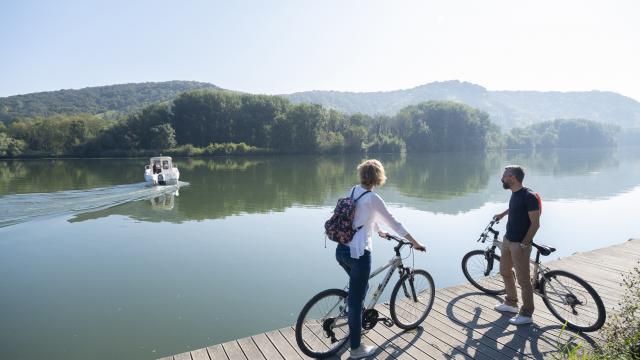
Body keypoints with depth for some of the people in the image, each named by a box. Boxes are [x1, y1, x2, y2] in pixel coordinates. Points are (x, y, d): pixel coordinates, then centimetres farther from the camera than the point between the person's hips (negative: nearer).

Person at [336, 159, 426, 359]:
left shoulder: (353, 191, 9)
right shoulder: (373, 198, -14)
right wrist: (415, 243, 1)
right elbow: (394, 223, -9)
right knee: (356, 298, 5)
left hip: (341, 250, 8)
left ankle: (354, 322, 42)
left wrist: (379, 232, 38)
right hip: (358, 254, -8)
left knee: (360, 287, 28)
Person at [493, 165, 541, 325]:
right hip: (508, 240, 9)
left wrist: (524, 244, -19)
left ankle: (526, 314, 16)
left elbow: (535, 223, -20)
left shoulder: (529, 196, -21)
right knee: (505, 271, 20)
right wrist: (502, 214, 34)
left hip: (520, 244, -9)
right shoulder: (515, 193, 5)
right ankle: (511, 303, 37)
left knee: (523, 279, 2)